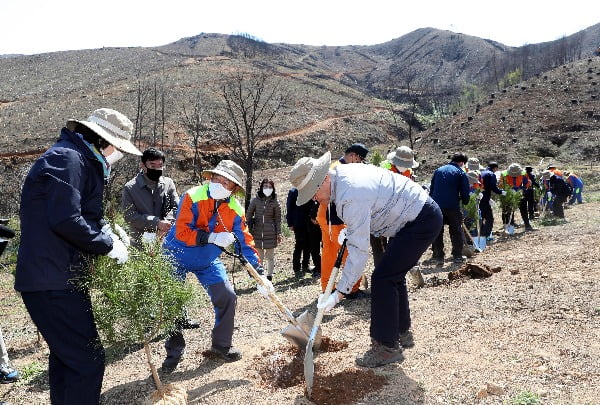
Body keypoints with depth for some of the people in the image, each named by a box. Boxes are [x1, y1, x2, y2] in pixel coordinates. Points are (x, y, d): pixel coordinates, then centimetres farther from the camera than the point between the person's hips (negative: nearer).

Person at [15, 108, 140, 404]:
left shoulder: (83, 161, 17)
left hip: (57, 276, 11)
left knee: (66, 356, 22)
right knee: (87, 359, -8)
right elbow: (66, 220, -26)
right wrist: (109, 245, -15)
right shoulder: (66, 158, -16)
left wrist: (107, 230, 4)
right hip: (52, 281, -11)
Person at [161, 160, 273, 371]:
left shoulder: (235, 210, -13)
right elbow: (182, 233, -30)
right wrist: (213, 237, -35)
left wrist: (259, 274, -16)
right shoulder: (192, 197, -25)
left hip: (208, 261, 4)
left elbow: (245, 243, -10)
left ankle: (221, 345, 19)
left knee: (227, 297, -3)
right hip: (177, 256, -3)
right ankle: (174, 351, 19)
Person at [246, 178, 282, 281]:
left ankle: (269, 276, 19)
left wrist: (278, 234, 2)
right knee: (259, 256, 7)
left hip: (270, 233, 0)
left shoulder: (275, 202, 0)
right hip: (257, 232, 1)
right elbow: (249, 214, 6)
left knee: (270, 256, 8)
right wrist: (249, 229, 2)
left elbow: (278, 219, 4)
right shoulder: (255, 200, 0)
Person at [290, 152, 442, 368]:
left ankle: (387, 347, -2)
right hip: (419, 214, 11)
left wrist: (338, 293, -27)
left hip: (423, 220, -11)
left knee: (383, 278, -13)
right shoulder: (341, 172, -1)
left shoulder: (351, 197, -30)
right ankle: (401, 333, 33)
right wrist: (348, 231, 8)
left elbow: (359, 251, -30)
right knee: (394, 275, 18)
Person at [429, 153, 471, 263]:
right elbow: (465, 192, -2)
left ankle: (438, 255, 9)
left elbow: (431, 189, 15)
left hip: (437, 205, 3)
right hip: (453, 206, -3)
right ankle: (457, 255, 12)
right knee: (456, 231, 10)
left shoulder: (438, 170, 14)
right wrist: (465, 201, 16)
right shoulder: (461, 173, 1)